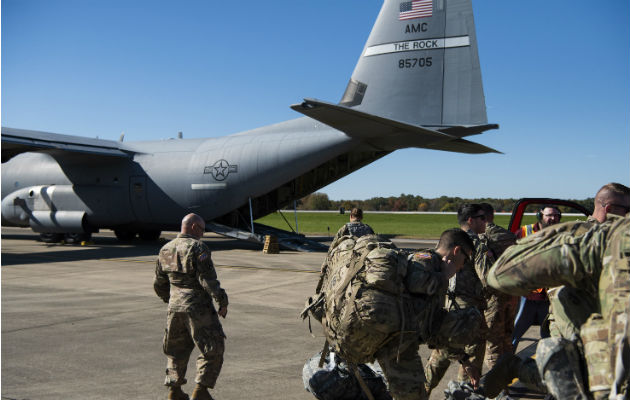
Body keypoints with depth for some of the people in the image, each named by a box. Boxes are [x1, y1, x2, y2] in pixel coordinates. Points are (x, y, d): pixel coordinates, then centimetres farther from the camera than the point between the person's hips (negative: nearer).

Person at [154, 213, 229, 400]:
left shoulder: (165, 249, 11)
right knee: (212, 349, 4)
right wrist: (222, 300, -13)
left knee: (177, 349, 20)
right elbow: (207, 279, -19)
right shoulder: (197, 247, -12)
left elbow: (159, 284, 18)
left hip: (175, 307, 7)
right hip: (197, 307, -7)